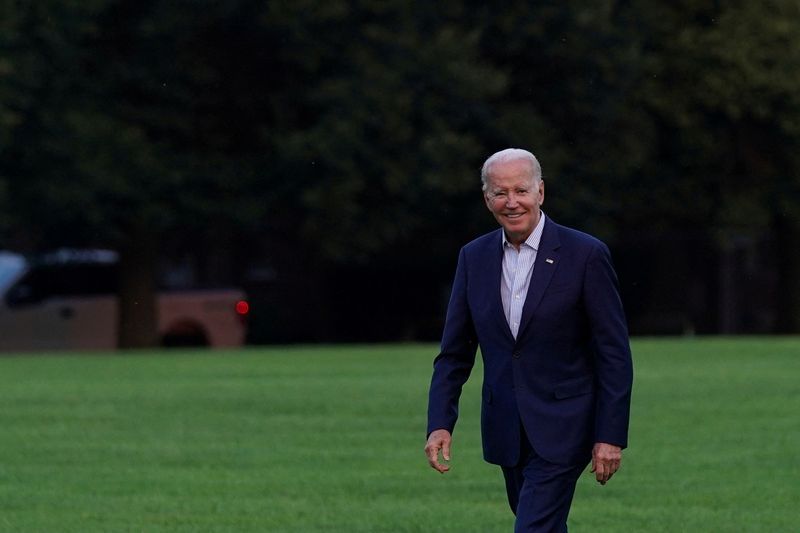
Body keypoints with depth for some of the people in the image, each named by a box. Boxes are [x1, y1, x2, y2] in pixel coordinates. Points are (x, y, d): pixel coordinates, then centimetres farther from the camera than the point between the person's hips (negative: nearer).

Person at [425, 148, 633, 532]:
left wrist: (610, 436, -12)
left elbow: (614, 354, -8)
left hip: (561, 428, -5)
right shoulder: (474, 257, 5)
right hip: (505, 428, 5)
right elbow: (454, 353, 8)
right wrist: (440, 424, -4)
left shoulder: (585, 255, -9)